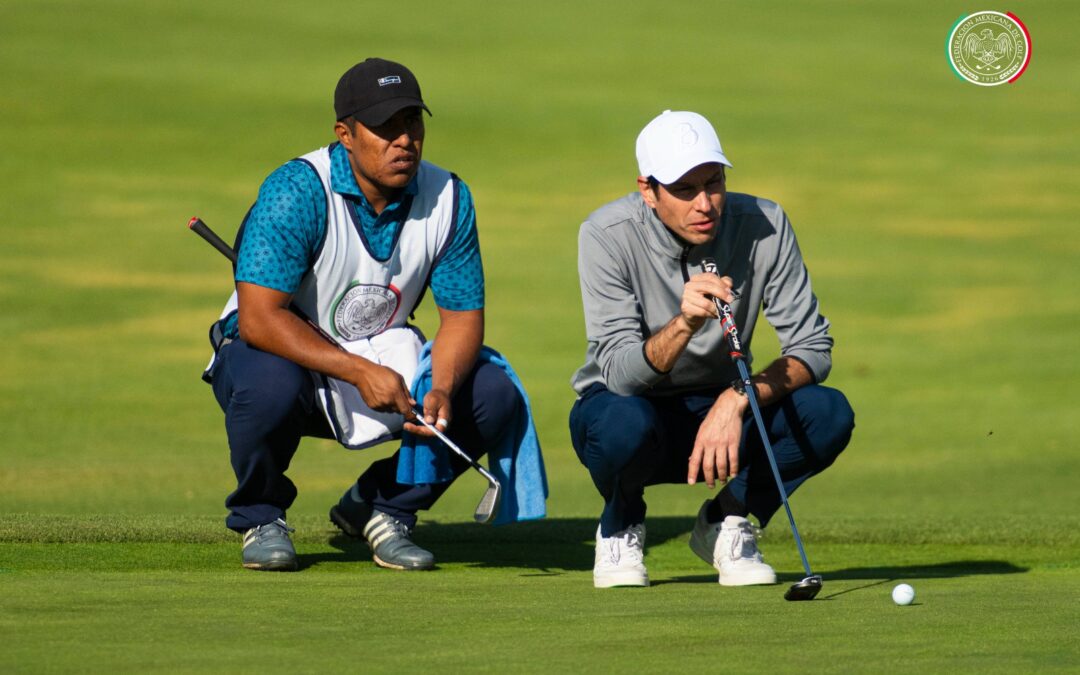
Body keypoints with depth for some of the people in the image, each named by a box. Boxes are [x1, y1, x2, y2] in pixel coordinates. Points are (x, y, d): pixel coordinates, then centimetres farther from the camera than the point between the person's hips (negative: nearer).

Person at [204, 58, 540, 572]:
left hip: (385, 361, 5)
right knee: (271, 386, -39)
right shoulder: (297, 191, -23)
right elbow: (259, 318, -30)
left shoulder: (447, 198, -8)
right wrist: (360, 372, -38)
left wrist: (441, 390, -26)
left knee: (497, 396, -16)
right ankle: (260, 517, -7)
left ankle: (380, 508, 6)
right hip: (291, 356, -4)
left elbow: (462, 316, -4)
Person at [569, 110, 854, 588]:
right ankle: (620, 528, -2)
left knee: (829, 414, -26)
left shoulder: (763, 226, -15)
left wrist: (738, 399, -32)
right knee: (625, 423, -39)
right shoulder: (607, 235, -21)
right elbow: (620, 373, -29)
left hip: (720, 412, 2)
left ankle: (727, 524, 1)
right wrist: (684, 324, -49)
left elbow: (812, 350, -14)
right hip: (634, 406, -2)